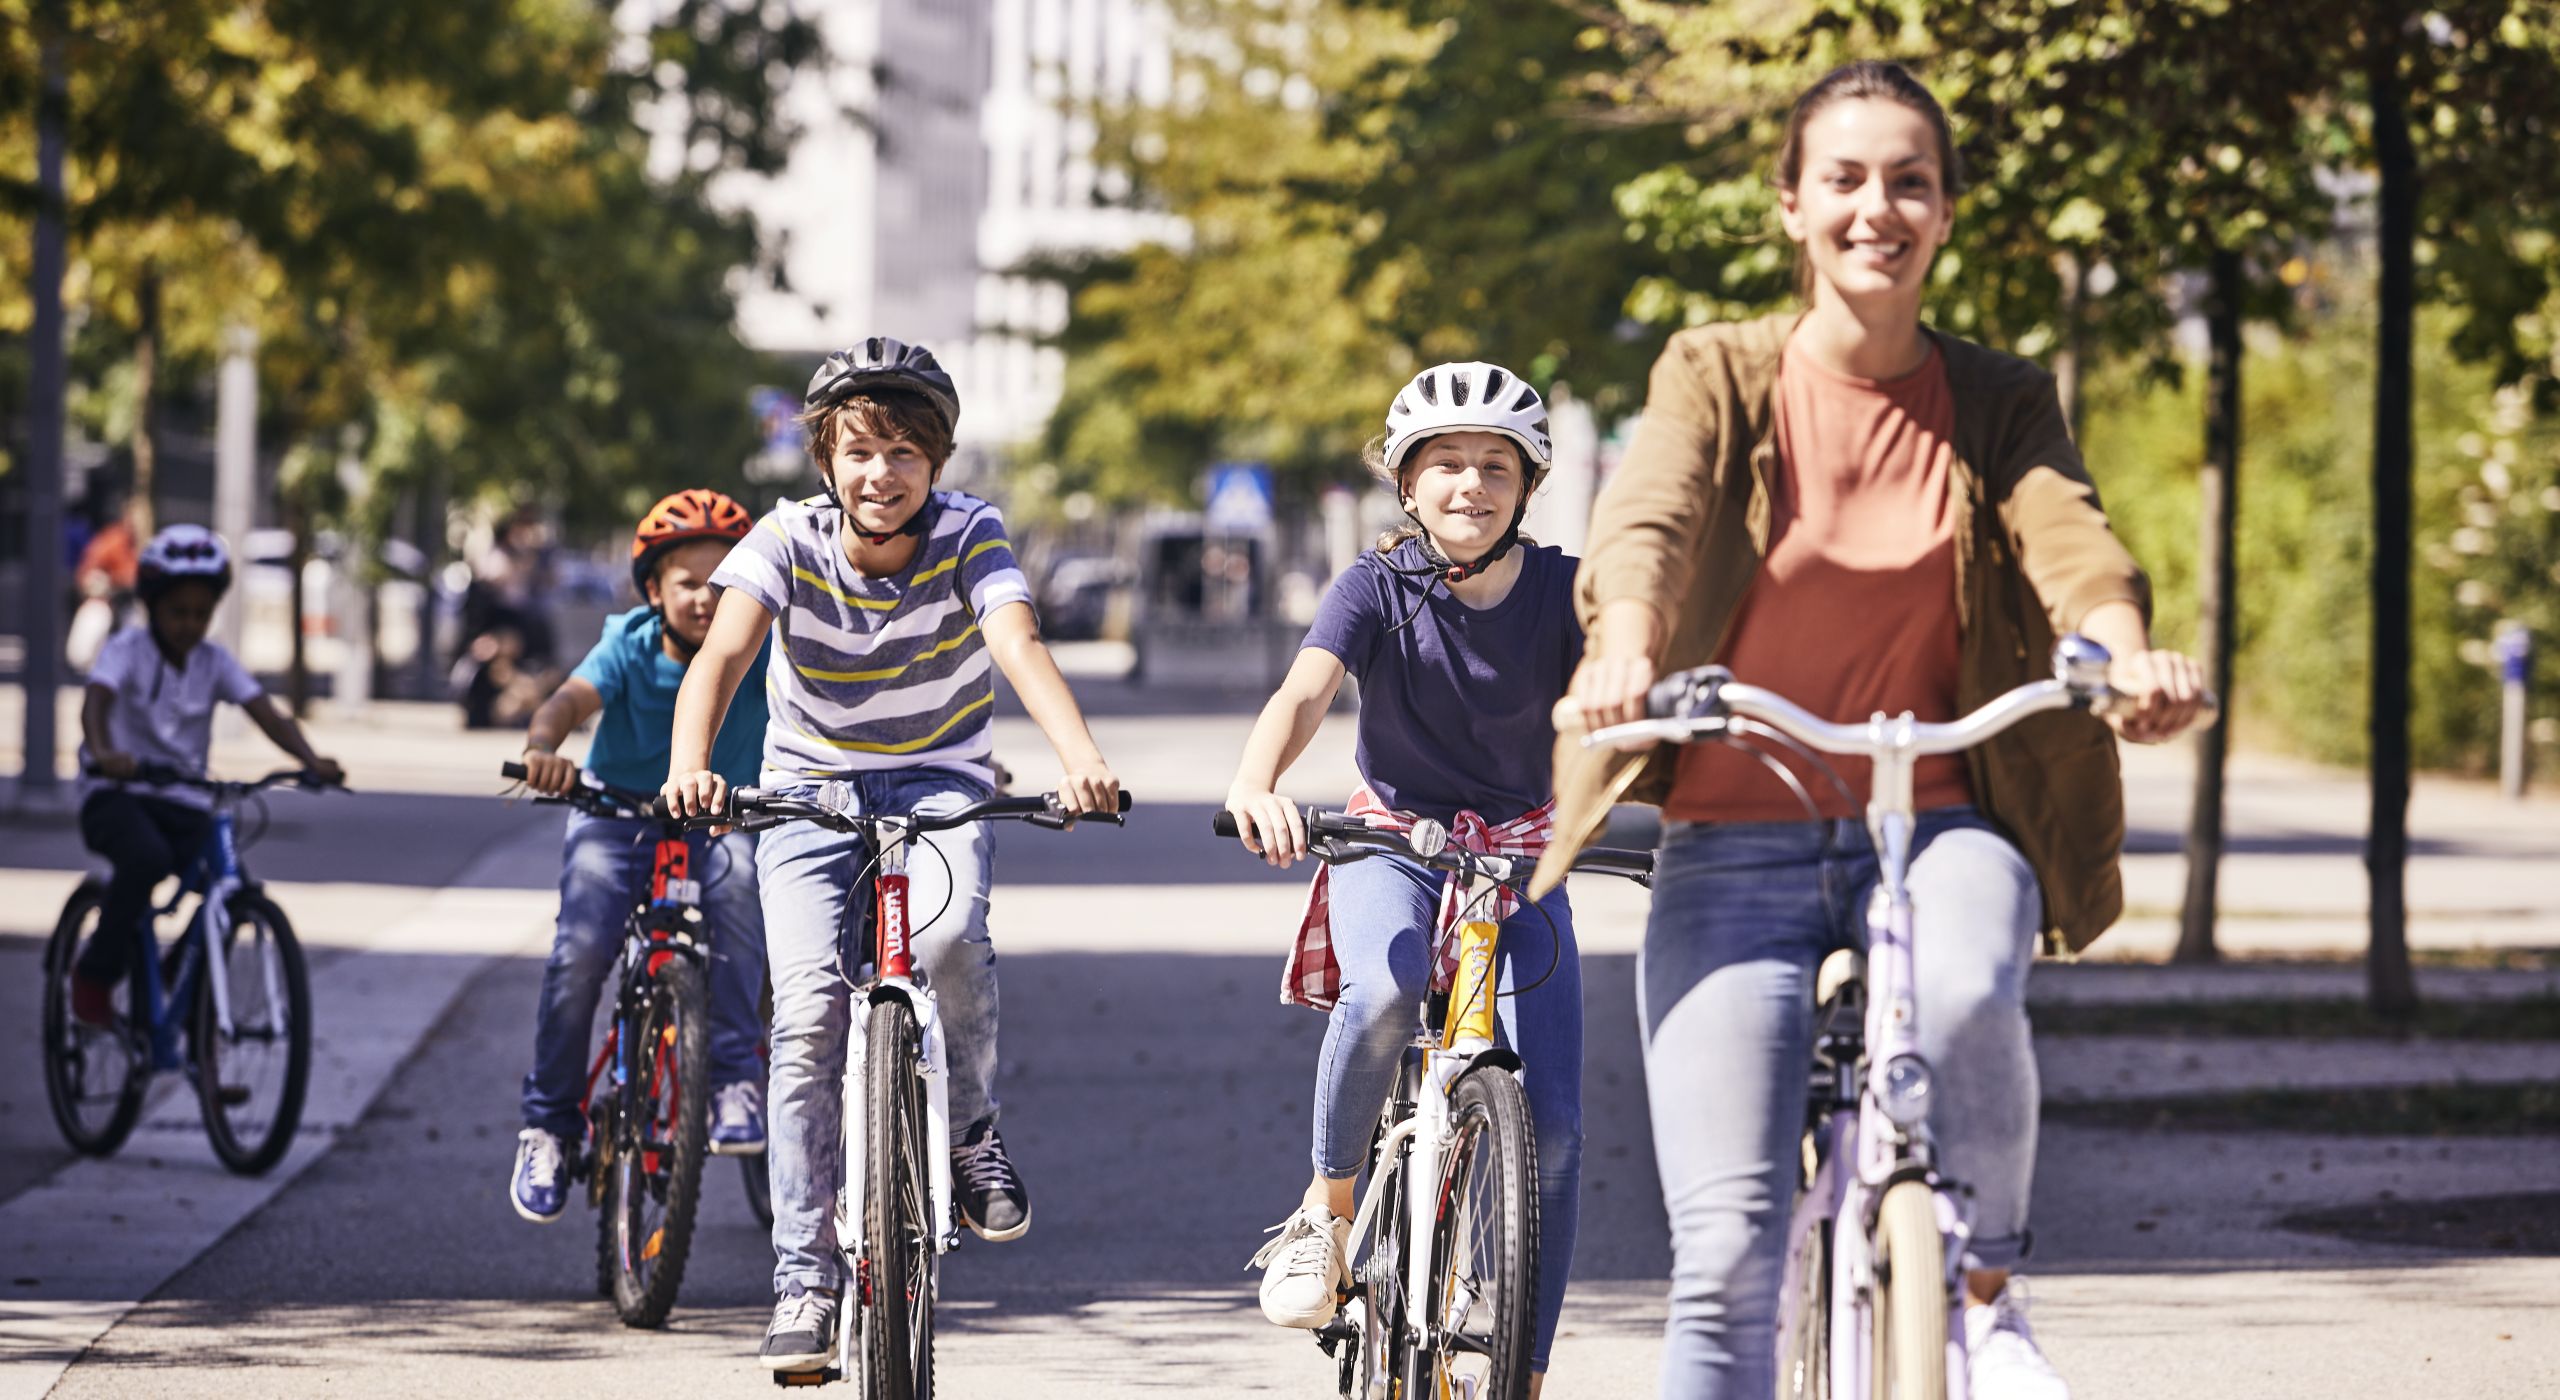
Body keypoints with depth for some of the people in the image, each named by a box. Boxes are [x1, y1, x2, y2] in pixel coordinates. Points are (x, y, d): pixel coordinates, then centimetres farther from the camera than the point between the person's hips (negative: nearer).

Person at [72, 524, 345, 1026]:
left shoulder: (215, 663, 4)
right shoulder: (127, 650, -6)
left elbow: (266, 714, -7)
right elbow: (96, 700, -25)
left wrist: (311, 761, -27)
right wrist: (102, 752, -47)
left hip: (184, 802, 4)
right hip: (117, 794, -4)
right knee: (147, 858, -35)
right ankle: (96, 975, -15)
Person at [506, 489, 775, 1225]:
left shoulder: (761, 652, -11)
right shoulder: (630, 648, -14)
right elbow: (573, 698, -31)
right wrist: (544, 746, -54)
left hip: (720, 822, 0)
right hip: (618, 816, 0)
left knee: (736, 877, -35)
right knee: (581, 949, -23)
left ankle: (736, 1079, -27)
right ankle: (550, 1122, 0)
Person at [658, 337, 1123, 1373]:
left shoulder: (968, 536, -15)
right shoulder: (789, 540, -15)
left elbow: (1019, 646, -31)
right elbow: (723, 651, -30)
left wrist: (1081, 760, -50)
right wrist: (689, 765, -50)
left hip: (937, 781, -1)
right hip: (808, 787, 1)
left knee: (948, 937, -32)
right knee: (809, 1015, -15)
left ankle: (970, 1131, -3)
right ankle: (804, 1279, -7)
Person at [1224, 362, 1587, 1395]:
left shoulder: (1562, 591, -8)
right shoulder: (1379, 587, -11)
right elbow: (1305, 693, -28)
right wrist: (1255, 785, -50)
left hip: (1521, 855, 2)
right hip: (1394, 842, -2)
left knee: (1552, 1121, -9)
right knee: (1384, 990, -37)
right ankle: (1324, 1211, -15)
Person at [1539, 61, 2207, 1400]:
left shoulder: (1998, 402, 5)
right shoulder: (1718, 376, 1)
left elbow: (2066, 534, -14)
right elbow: (1648, 519, -17)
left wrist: (2133, 656, -37)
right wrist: (1624, 650, -40)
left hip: (1937, 822, 0)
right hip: (1737, 840, 0)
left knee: (1964, 997, -35)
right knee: (1727, 1255, -10)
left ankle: (1987, 1291, -9)